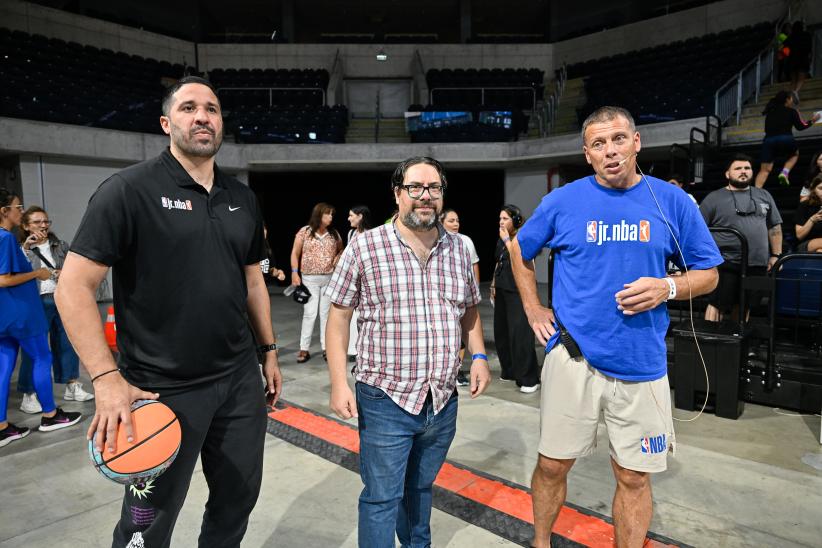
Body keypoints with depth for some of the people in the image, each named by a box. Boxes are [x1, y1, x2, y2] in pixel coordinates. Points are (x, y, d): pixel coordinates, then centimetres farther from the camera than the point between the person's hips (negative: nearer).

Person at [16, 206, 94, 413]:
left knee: (67, 344, 10)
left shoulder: (61, 246, 10)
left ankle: (73, 387, 22)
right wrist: (25, 247, -23)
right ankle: (29, 395, 11)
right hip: (37, 303, -4)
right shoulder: (21, 248, 0)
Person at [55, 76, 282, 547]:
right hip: (162, 389, -5)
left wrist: (270, 352, 13)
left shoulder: (243, 199, 7)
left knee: (239, 501, 19)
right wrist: (107, 379, -19)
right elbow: (74, 287, -12)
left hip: (240, 380, 5)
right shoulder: (129, 190, -10)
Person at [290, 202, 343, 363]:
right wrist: (295, 273, -8)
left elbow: (341, 250, 19)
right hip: (309, 278, -2)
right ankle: (304, 349, 6)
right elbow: (295, 253, 0)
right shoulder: (304, 232, -2)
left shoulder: (334, 233, 6)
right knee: (309, 313, -3)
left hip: (329, 278, 3)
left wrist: (337, 258, -2)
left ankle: (326, 348, 14)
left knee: (326, 313, 6)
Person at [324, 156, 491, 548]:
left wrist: (479, 356, 4)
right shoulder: (365, 247, -8)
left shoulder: (458, 249, 6)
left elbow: (470, 310, 17)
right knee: (382, 498, 6)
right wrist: (339, 383, -9)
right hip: (385, 400, -4)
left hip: (443, 402, 4)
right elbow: (339, 315, -5)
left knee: (420, 489, 22)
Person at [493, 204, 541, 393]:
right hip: (502, 290, 8)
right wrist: (494, 285, 19)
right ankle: (509, 370, 26)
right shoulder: (501, 239, 13)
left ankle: (529, 379, -2)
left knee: (520, 333, -9)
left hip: (519, 292, -8)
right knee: (501, 331, 11)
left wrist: (507, 240, -14)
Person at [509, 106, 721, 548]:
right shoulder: (563, 201, -1)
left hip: (642, 362, 1)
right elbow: (519, 250, 14)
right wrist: (533, 310, 6)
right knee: (552, 465, 11)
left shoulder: (672, 201, 0)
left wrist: (667, 288, -13)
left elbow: (707, 273, 7)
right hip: (573, 356, 0)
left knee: (634, 476, 13)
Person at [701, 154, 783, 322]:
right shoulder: (714, 198, 0)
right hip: (726, 264, -4)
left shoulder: (764, 195, 13)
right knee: (717, 305, -2)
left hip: (757, 264, 4)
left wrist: (776, 255, 10)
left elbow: (775, 227, 16)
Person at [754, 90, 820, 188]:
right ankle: (785, 173, 7)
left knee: (764, 170, -3)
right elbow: (801, 127, 17)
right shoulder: (792, 111, 11)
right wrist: (813, 120, 34)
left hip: (768, 140, 1)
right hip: (785, 139, -1)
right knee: (794, 154, 32)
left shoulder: (770, 110, 18)